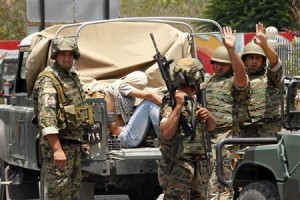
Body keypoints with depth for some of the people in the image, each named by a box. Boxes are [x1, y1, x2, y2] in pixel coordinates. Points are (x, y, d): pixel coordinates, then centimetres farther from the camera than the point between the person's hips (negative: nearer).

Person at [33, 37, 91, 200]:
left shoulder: (72, 77, 15)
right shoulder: (48, 80, -15)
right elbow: (46, 117, -24)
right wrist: (57, 149, -32)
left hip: (74, 143, 10)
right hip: (58, 143, -10)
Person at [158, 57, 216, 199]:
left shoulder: (193, 102, 15)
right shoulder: (171, 103, -10)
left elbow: (210, 127, 25)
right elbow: (166, 133, -22)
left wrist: (208, 116, 3)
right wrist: (178, 106, -23)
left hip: (198, 169, 8)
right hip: (177, 169, -8)